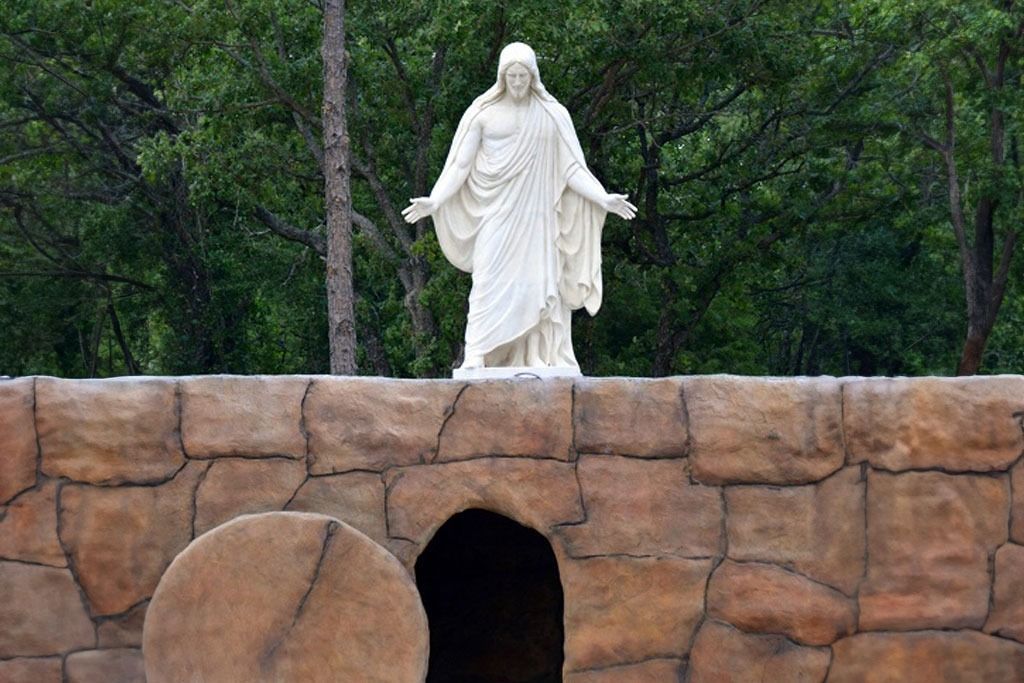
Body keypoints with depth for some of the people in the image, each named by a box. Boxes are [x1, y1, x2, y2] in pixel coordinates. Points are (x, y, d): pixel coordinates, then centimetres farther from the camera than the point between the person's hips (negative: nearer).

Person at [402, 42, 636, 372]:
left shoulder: (553, 115, 8)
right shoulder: (483, 112, 3)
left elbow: (572, 168, 6)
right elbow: (460, 164, 3)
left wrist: (603, 198, -6)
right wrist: (434, 200, -10)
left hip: (536, 217, 2)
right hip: (496, 215, -2)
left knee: (540, 284, -2)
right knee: (490, 282, -11)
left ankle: (544, 360, -1)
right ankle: (476, 358, -15)